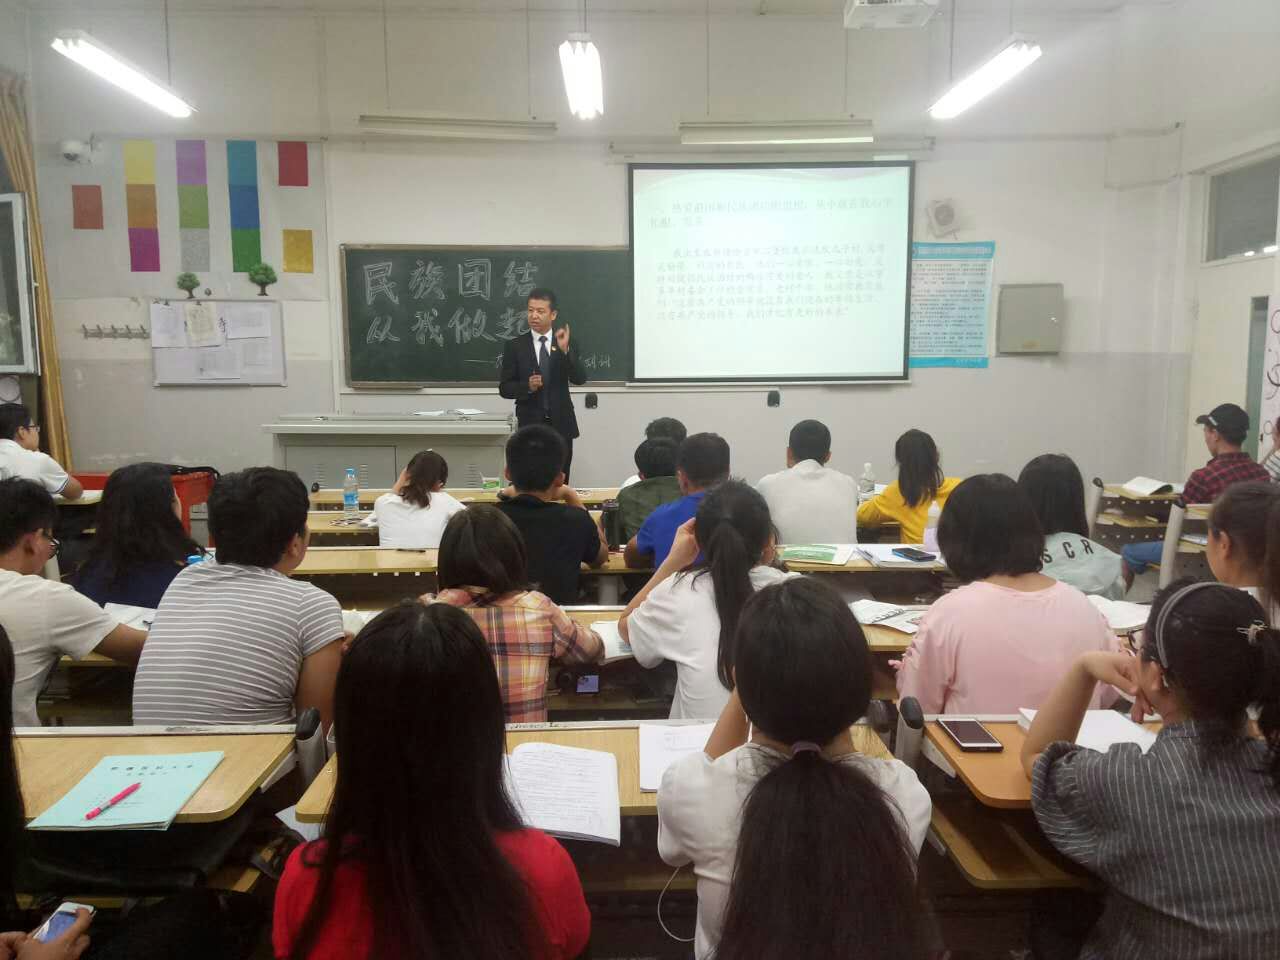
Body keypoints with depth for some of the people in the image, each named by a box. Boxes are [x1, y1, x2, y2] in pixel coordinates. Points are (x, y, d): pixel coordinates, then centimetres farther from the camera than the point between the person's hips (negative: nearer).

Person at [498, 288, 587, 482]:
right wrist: (527, 386, -20)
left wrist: (565, 349, -23)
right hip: (530, 425, -1)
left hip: (561, 425, 1)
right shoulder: (515, 346, 1)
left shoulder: (568, 344, 3)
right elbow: (504, 388, 0)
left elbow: (580, 379, -9)